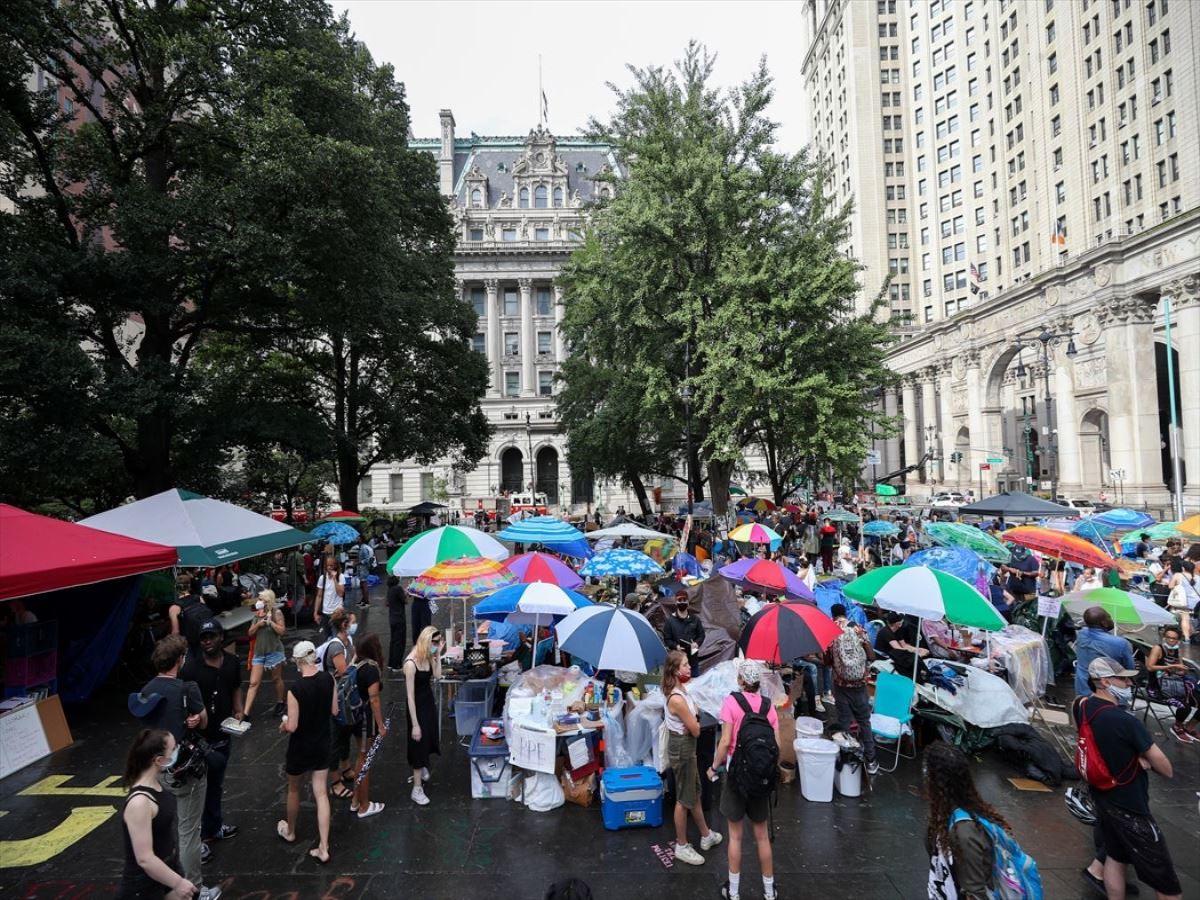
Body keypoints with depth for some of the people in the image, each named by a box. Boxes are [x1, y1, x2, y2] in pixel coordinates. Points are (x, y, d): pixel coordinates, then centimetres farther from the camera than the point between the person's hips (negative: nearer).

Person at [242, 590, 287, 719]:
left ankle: (281, 703, 33)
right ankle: (245, 712, 0)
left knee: (276, 679, 12)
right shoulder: (257, 614, 4)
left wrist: (270, 621, -20)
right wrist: (258, 624, -10)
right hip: (259, 652, 4)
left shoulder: (277, 612, -9)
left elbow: (281, 631, -15)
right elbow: (250, 633, 8)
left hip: (274, 651, -4)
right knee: (253, 683, 0)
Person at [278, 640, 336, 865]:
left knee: (293, 790, 23)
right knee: (321, 793, 11)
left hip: (301, 747, -4)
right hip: (322, 744, 4)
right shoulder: (328, 679, -11)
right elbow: (334, 711, 0)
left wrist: (282, 726, 0)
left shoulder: (295, 688, -26)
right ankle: (323, 848, 13)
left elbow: (292, 726, -21)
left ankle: (290, 832, 47)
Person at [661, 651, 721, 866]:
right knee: (684, 799, 8)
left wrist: (692, 721, -7)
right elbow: (695, 730, -20)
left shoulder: (682, 689, -1)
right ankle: (682, 847, 25)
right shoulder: (677, 699, -30)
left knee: (694, 792, 24)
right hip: (682, 747, -9)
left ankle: (706, 835, 42)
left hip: (686, 745, 9)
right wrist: (695, 722, -2)